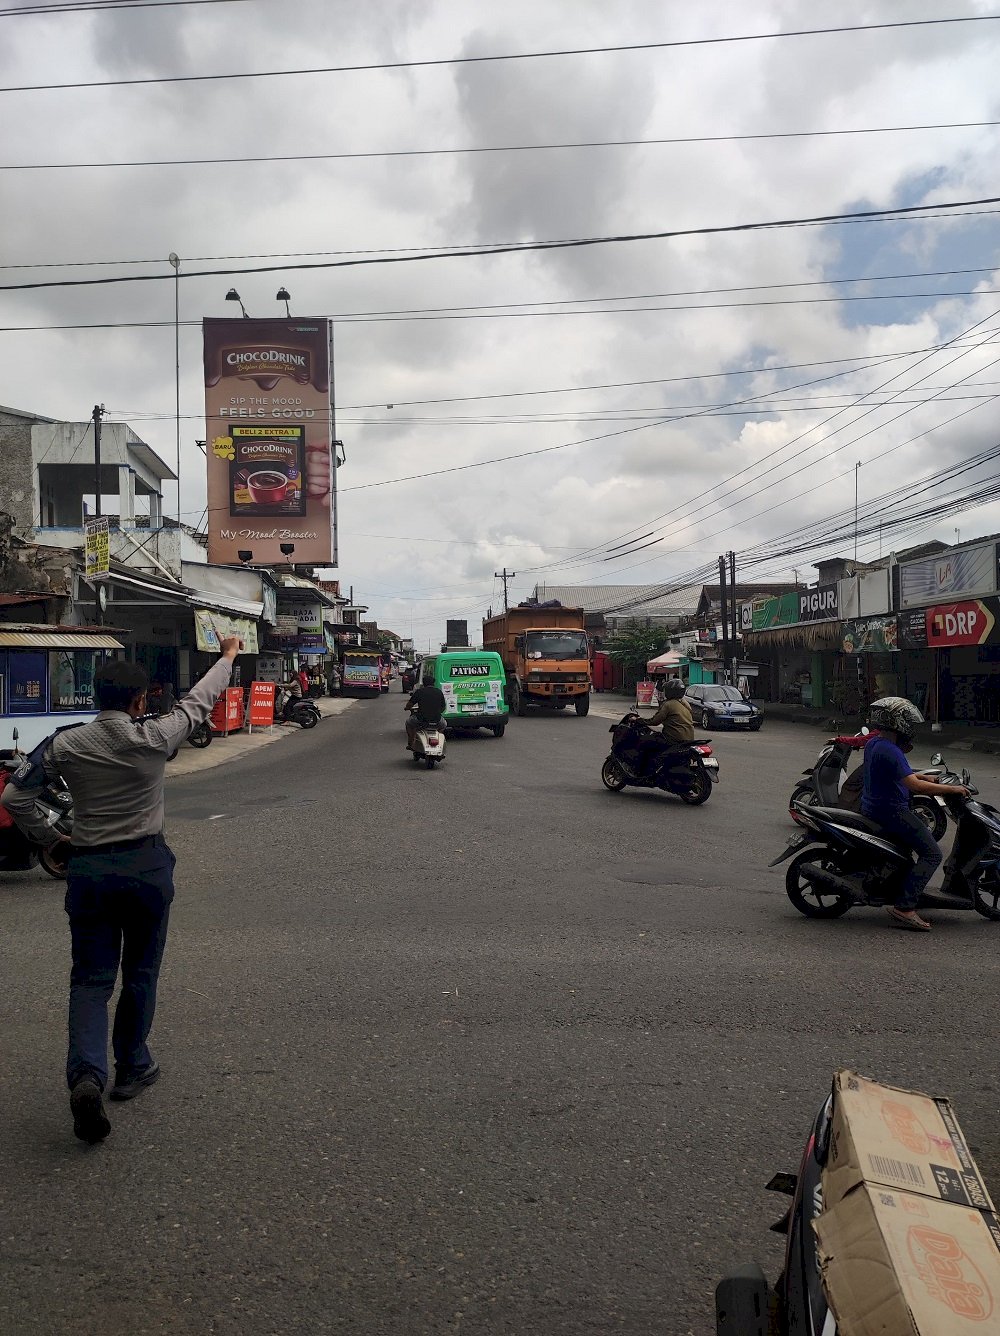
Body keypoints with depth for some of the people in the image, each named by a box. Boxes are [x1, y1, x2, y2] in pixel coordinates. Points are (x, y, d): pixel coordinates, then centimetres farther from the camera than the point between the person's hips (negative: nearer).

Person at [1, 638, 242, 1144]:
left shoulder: (65, 745, -6)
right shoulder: (153, 739, -10)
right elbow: (200, 700, 5)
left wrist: (52, 842, 11)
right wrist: (228, 656, 20)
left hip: (87, 869, 1)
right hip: (147, 866, -1)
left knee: (91, 979, 6)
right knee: (140, 974, 16)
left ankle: (86, 1074, -14)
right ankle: (132, 1068, 28)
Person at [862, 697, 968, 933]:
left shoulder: (872, 743, 8)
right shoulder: (889, 751, -23)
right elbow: (915, 785, -28)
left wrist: (926, 778, 15)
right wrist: (951, 788, -19)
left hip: (872, 805, 11)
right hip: (891, 811, -11)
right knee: (931, 854, -10)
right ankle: (904, 907, -16)